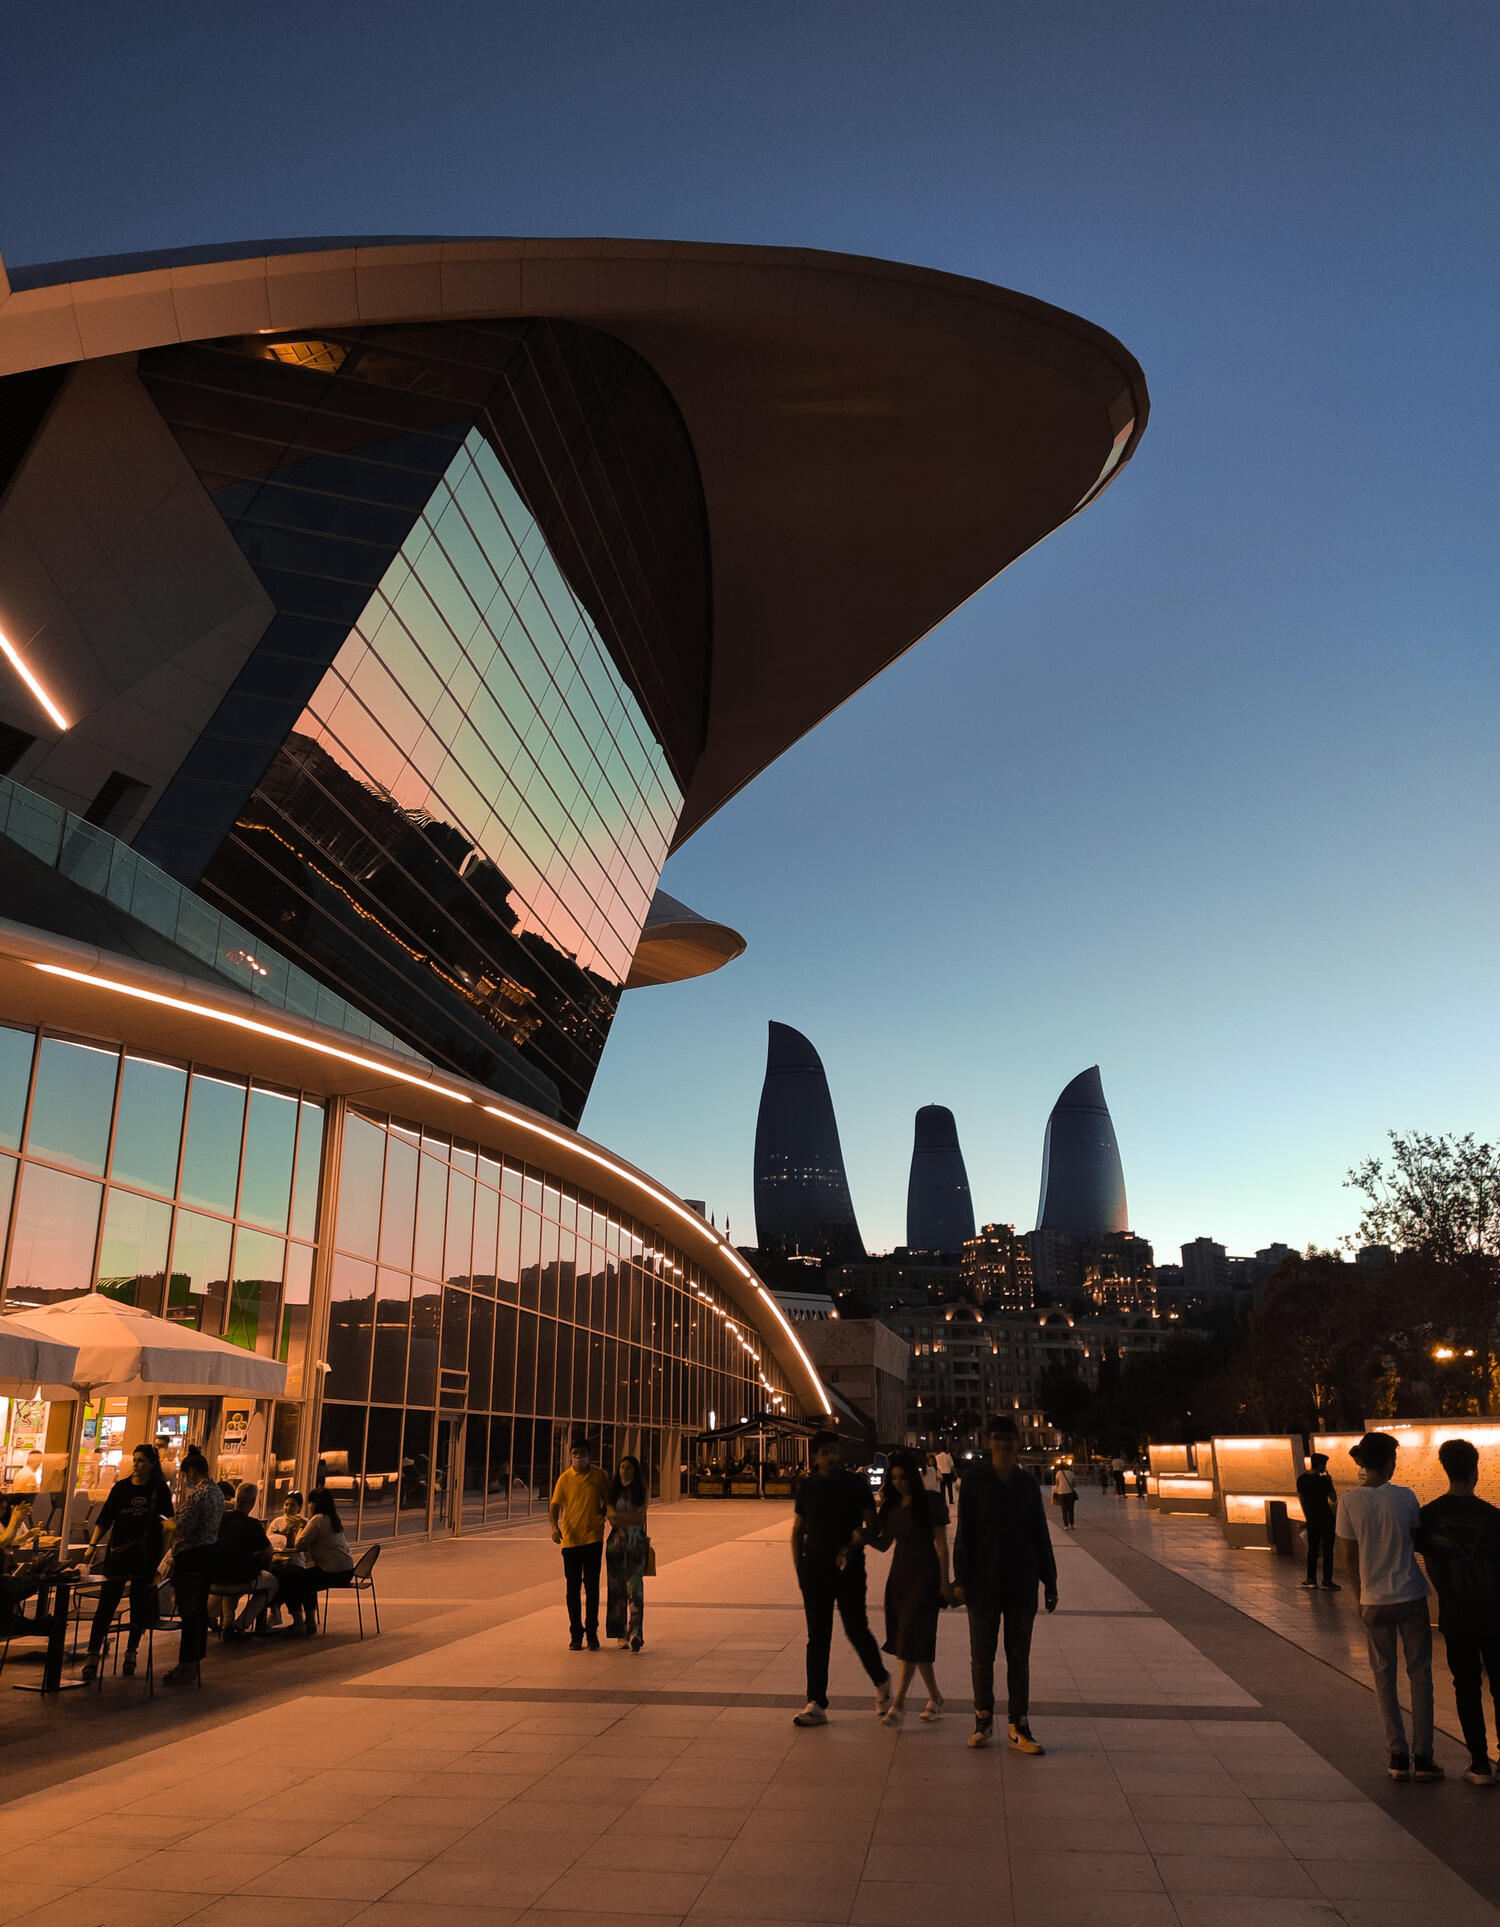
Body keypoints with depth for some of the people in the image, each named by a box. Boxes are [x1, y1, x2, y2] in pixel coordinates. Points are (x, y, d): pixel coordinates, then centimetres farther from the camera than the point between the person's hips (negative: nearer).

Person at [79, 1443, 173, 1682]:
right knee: (106, 1603, -4)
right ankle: (93, 1655, 1)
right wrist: (93, 1545, -5)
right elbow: (104, 1519, 7)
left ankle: (131, 1652, 20)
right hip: (118, 1554, 1)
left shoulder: (160, 1490, 0)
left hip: (146, 1557, -1)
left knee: (140, 1604, 6)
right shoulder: (121, 1487, 4)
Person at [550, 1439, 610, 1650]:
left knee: (591, 1586, -2)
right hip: (570, 1538, 0)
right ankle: (575, 1635, 14)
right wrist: (555, 1527, -20)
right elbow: (555, 1505, -5)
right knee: (573, 1588, 5)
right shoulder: (565, 1478, 0)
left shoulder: (599, 1476, 1)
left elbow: (607, 1502, 14)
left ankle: (592, 1632, 8)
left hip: (593, 1538, 0)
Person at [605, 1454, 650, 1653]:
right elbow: (609, 1514, -3)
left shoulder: (640, 1492, 4)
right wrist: (628, 1519, -15)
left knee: (635, 1588, -10)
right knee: (617, 1588, 2)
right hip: (616, 1542, 2)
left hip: (636, 1543, -1)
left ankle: (635, 1633, -15)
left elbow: (639, 1518, -5)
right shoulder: (613, 1491, 7)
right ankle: (620, 1634, 11)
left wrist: (618, 1515, -10)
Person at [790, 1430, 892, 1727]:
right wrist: (799, 1568, 3)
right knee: (817, 1637, 5)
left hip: (849, 1569, -2)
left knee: (856, 1630, 1)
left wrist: (857, 1543, -17)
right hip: (814, 1570, 3)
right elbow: (797, 1531, 10)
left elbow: (873, 1525, 1)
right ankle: (816, 1705, 10)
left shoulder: (856, 1484, -2)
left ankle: (881, 1682, 28)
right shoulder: (807, 1487, 5)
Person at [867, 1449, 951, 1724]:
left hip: (925, 1574, -6)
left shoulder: (930, 1502, -8)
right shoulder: (891, 1504, 8)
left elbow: (941, 1544, -8)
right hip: (899, 1573, 6)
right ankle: (934, 1697, 22)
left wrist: (945, 1581, -11)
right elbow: (884, 1544, 11)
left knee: (911, 1636, -11)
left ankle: (898, 1702, -11)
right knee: (915, 1639, 9)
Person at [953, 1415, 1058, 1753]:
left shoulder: (1026, 1483, 4)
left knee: (1019, 1657, 7)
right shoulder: (974, 1479, -3)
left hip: (1022, 1584, 2)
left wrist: (1049, 1583, 7)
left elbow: (1041, 1535, 9)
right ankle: (983, 1718, 24)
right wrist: (961, 1579, -7)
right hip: (984, 1582, -2)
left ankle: (1019, 1728, 15)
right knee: (982, 1655, 7)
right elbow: (963, 1532, -2)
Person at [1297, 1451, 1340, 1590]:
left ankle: (1311, 1579, 16)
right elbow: (1334, 1498, -9)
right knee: (1327, 1549, 3)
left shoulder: (1301, 1479, 1)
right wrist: (1330, 1481, -3)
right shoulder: (1323, 1480, -18)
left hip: (1311, 1520, 5)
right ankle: (1327, 1581, 4)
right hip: (1326, 1519, -5)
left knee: (1312, 1548, 13)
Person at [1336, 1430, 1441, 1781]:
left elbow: (1351, 1556, -2)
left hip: (1374, 1601, 1)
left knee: (1384, 1677, 11)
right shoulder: (1405, 1496, -11)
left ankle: (1398, 1756, 12)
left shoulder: (1351, 1500, -9)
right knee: (1419, 1674, 11)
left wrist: (1361, 1596, 10)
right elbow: (1417, 1540, -1)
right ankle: (1422, 1757, 12)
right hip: (1411, 1596, 0)